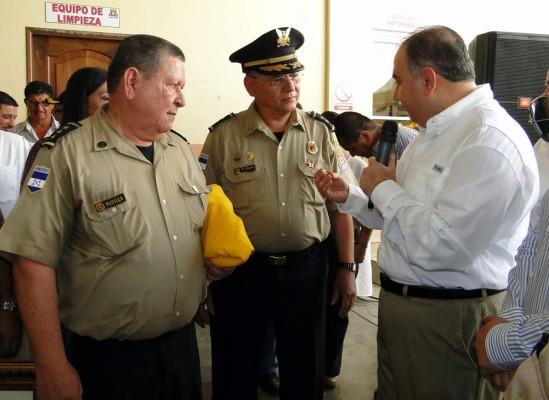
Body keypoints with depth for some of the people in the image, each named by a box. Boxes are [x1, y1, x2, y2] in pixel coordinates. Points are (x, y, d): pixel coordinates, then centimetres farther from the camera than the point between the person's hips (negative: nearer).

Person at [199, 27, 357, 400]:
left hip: (307, 268, 2)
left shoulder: (321, 133, 1)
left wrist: (347, 267, 3)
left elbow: (341, 204, 4)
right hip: (240, 270, -1)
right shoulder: (224, 136, -5)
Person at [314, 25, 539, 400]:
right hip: (399, 299, 9)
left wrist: (384, 189, -16)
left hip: (449, 316, -9)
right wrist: (349, 196, 7)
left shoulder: (490, 140, -22)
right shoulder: (435, 131, 10)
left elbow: (441, 246, -28)